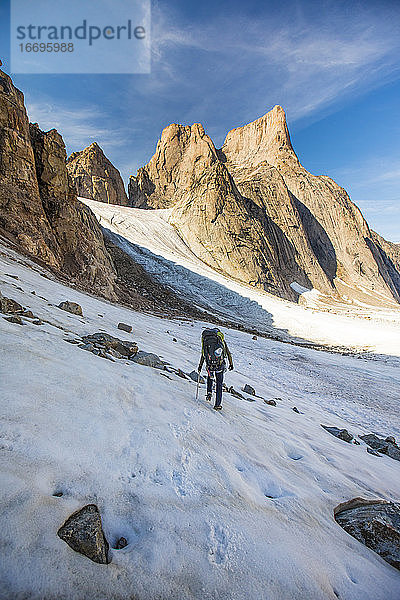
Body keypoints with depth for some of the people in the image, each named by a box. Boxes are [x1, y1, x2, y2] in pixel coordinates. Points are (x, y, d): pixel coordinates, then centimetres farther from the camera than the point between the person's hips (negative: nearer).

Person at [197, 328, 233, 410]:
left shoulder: (206, 341, 12)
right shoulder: (222, 341, 8)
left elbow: (203, 355, 14)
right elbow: (228, 353, 10)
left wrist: (200, 365, 21)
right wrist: (231, 364, 20)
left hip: (209, 365, 1)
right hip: (220, 365, -1)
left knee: (210, 376, 34)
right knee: (219, 384, 13)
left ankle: (209, 392, 17)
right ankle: (217, 404, 13)